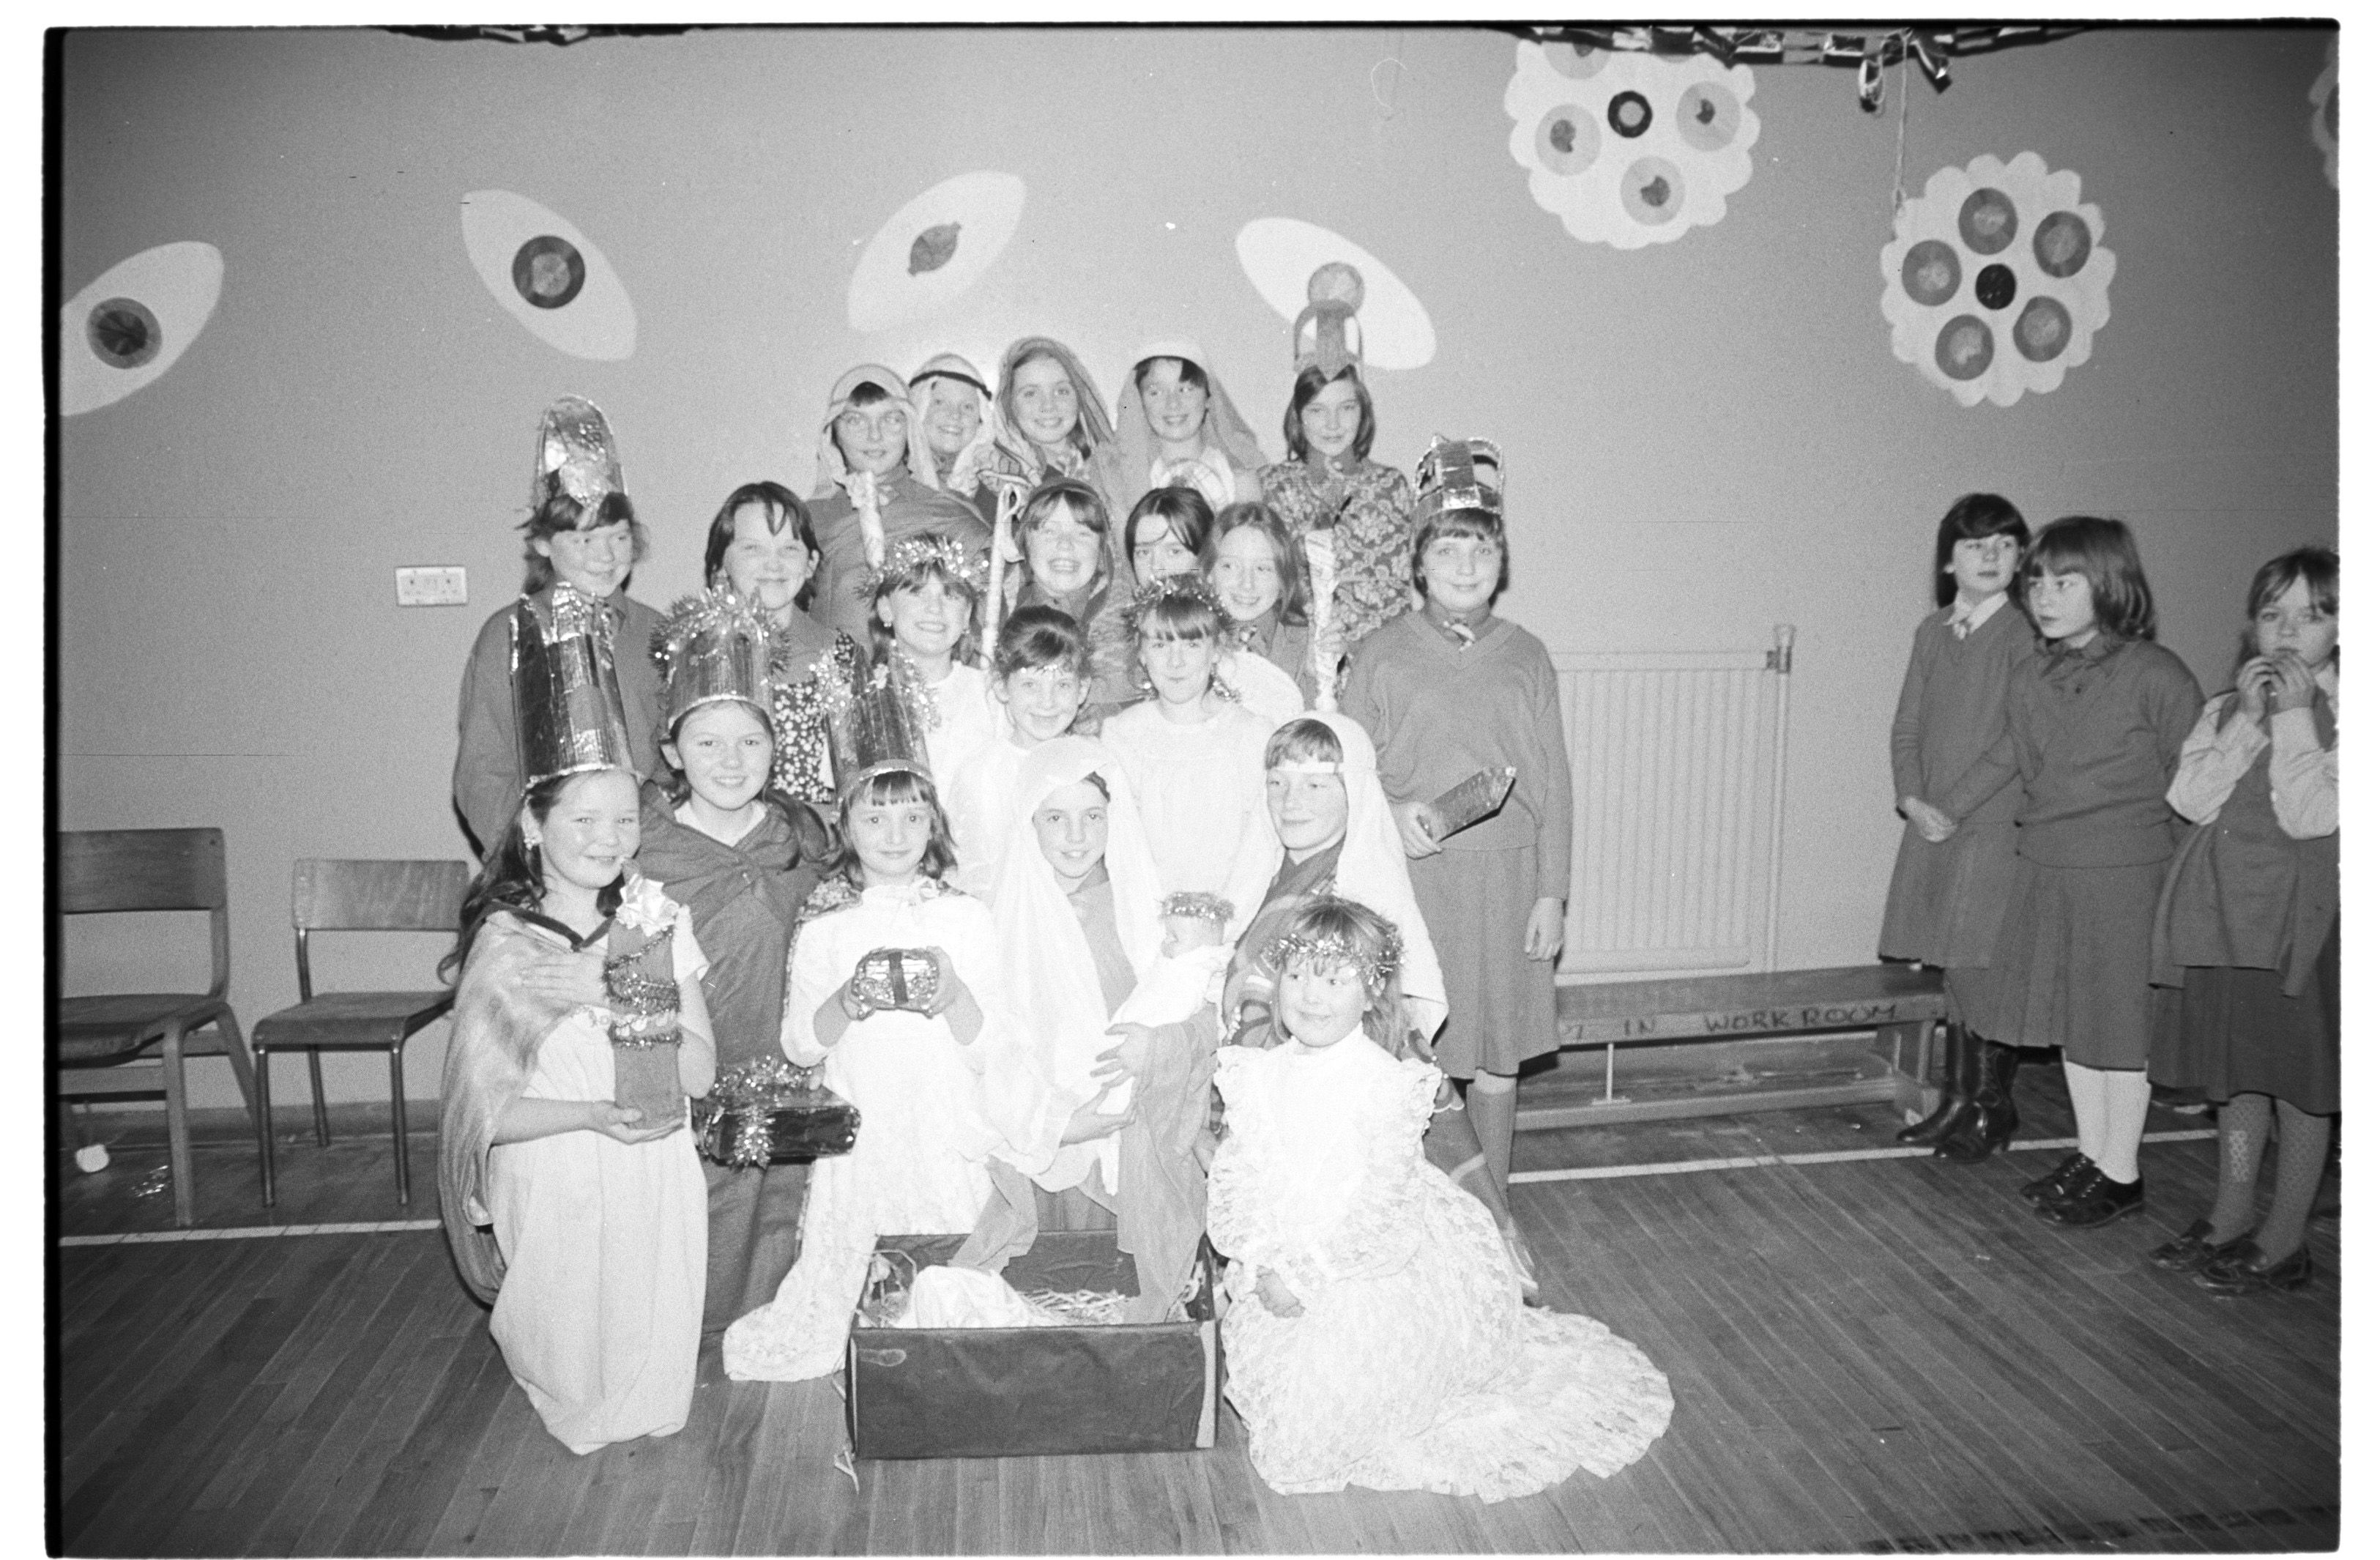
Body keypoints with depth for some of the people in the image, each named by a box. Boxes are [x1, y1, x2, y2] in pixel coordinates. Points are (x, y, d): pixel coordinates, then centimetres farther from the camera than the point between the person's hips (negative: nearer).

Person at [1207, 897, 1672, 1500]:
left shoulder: (1385, 1084, -21)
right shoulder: (1256, 1076, -4)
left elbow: (1379, 1207, -22)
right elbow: (1233, 1180, -2)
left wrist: (1305, 1274, -24)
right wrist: (1259, 1264, -16)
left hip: (1371, 1280, -5)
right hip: (1278, 1279, 5)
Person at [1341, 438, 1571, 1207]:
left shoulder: (1525, 656, 5)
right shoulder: (1382, 654, 0)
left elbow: (1553, 782, 5)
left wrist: (1551, 892, 1)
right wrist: (1393, 811, -18)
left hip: (1508, 878, 2)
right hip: (1411, 878, -2)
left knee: (1498, 1056, 11)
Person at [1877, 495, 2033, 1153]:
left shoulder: (2022, 636, -9)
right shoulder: (1931, 631, 10)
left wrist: (1960, 807, -15)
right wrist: (1913, 797, 1)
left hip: (1995, 829, -6)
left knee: (1978, 972, -5)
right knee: (1949, 969, 13)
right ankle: (1955, 1100, 25)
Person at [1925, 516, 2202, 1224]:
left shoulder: (2156, 675, -12)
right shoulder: (2033, 676, 4)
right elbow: (2008, 754, 21)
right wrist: (1947, 807, 24)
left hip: (2124, 876, -6)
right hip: (2045, 869, 6)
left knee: (2119, 1022, 5)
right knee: (2070, 1018, 14)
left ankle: (2120, 1174, 19)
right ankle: (2091, 1155, 29)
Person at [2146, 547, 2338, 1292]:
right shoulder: (2227, 707, 8)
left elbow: (2312, 816, -18)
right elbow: (2191, 799, -5)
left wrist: (2294, 716, -16)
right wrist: (2248, 718, -11)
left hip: (2300, 918, -5)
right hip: (2223, 910, 5)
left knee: (2301, 1084, 5)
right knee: (2235, 1075, 15)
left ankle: (2283, 1243, 17)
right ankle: (2229, 1219, 29)